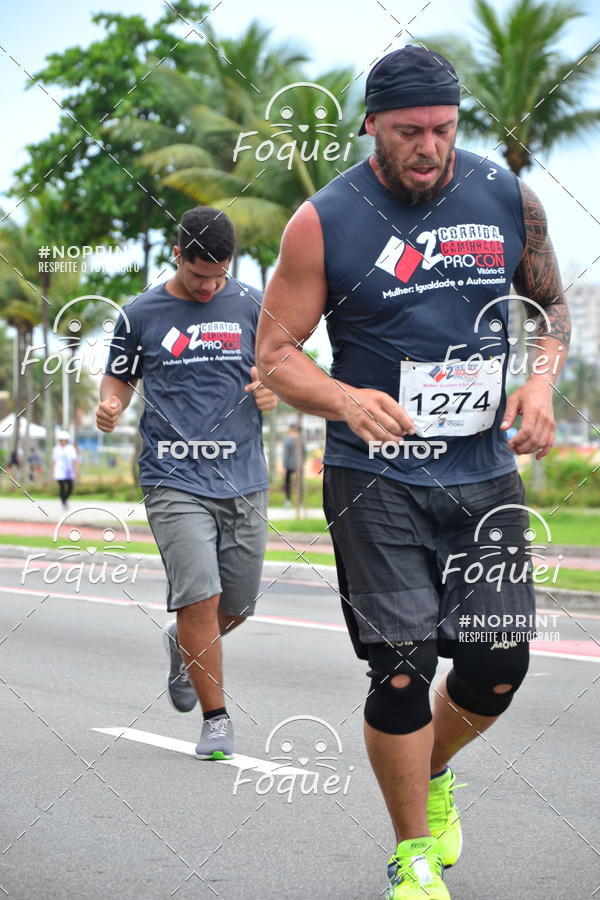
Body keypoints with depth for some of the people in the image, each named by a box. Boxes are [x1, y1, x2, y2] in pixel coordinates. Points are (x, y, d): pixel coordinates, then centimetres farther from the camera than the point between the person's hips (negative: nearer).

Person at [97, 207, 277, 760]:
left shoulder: (251, 304, 7)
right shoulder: (140, 314, 4)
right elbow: (119, 377, 13)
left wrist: (272, 392, -7)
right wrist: (110, 405, -9)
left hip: (244, 480, 3)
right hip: (175, 480, -2)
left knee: (237, 606, 9)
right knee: (200, 596, -14)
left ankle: (184, 647, 43)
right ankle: (216, 718, 0)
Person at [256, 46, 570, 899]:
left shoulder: (508, 198, 1)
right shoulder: (325, 222, -8)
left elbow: (552, 301, 17)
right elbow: (275, 351, -4)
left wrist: (542, 379, -3)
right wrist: (347, 400, -24)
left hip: (484, 472, 3)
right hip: (376, 481, -3)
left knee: (499, 666, 3)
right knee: (403, 669, -6)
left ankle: (433, 774, 36)